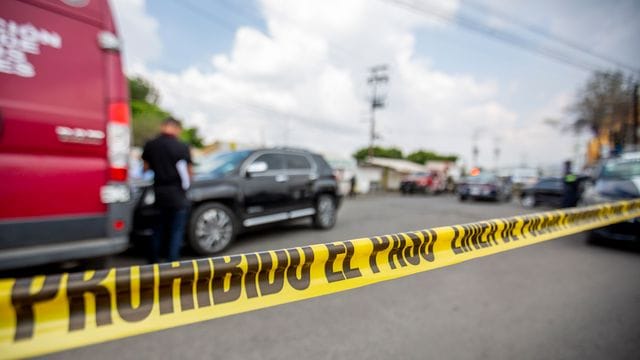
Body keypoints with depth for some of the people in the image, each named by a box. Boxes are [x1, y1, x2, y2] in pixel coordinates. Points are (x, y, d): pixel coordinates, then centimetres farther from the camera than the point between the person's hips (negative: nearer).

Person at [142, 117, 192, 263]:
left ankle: (153, 261, 28)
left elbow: (146, 167, 7)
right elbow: (189, 171, -7)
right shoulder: (182, 147, -11)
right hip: (177, 193, -4)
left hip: (159, 191, 4)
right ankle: (172, 262, 6)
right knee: (176, 231, 5)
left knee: (158, 229, 19)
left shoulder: (150, 145, 0)